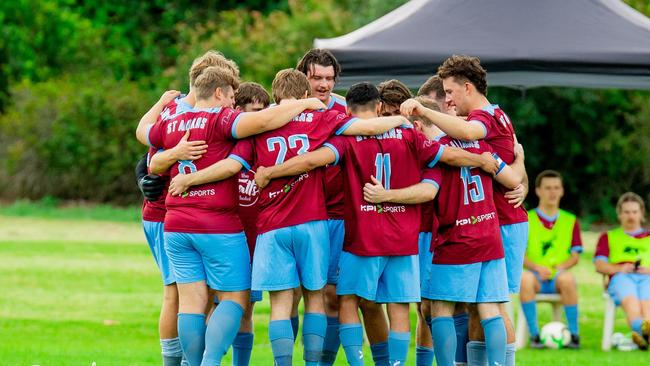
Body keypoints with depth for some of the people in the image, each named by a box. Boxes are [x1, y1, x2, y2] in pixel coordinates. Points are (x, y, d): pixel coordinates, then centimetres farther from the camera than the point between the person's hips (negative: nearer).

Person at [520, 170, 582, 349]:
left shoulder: (570, 221, 15)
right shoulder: (527, 219, 9)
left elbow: (575, 256, 10)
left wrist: (562, 267, -11)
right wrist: (537, 267, -15)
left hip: (559, 275, 1)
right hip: (536, 274, -1)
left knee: (567, 279, -37)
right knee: (525, 278, -38)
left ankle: (574, 334, -27)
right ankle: (534, 334, -30)